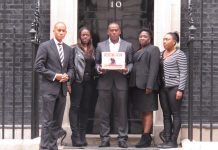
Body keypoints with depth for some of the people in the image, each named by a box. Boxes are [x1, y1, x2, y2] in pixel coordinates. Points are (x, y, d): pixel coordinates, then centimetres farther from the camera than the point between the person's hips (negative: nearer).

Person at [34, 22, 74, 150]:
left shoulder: (68, 49, 14)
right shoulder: (45, 46, -3)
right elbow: (38, 66, -8)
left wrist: (68, 76, -4)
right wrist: (54, 76, -13)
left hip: (63, 88, 5)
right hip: (49, 88, -5)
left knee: (58, 120, 9)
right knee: (48, 121, -3)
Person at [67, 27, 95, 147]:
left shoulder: (92, 50, 14)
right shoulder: (74, 49, -2)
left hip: (88, 82, 5)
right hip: (77, 81, -5)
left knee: (85, 108, 7)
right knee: (75, 107, -4)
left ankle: (82, 135, 13)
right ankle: (75, 136, -3)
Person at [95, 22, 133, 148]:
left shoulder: (128, 45, 9)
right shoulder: (100, 45, 12)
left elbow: (131, 63, 7)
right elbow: (96, 63, 11)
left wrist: (127, 70, -12)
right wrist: (99, 69, -9)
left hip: (121, 82, -1)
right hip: (105, 82, 1)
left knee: (121, 112, 1)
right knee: (104, 112, 3)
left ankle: (123, 138, 7)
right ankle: (105, 138, 10)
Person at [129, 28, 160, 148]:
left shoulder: (153, 49, -2)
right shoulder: (137, 51, 21)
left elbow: (154, 69, -11)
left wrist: (149, 85, -19)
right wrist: (132, 84, 7)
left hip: (146, 86, -8)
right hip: (137, 85, 8)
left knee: (148, 111, -6)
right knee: (143, 112, 10)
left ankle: (146, 138, -6)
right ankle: (146, 137, 15)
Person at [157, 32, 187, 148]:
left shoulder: (179, 54, -4)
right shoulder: (162, 54, 14)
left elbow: (183, 73, -9)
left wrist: (180, 89, -15)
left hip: (174, 88, -6)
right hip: (163, 88, 7)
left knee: (175, 114, -2)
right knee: (166, 115, 7)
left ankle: (173, 141, 1)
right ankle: (166, 140, 10)